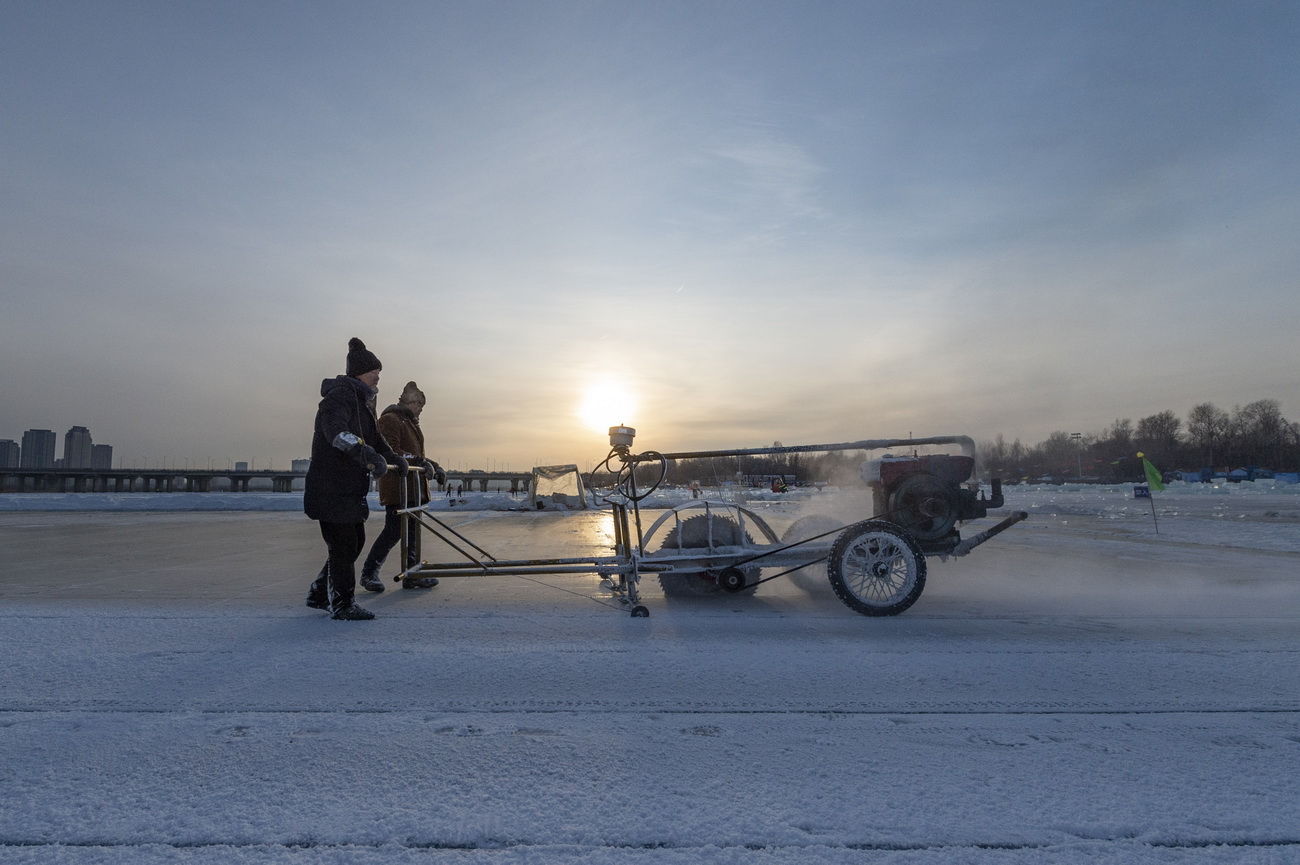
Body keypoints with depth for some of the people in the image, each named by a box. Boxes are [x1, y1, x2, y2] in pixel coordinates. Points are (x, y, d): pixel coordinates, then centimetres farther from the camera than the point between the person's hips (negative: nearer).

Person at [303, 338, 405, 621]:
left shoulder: (361, 400, 19)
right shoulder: (339, 395, -14)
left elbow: (373, 436, 31)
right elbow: (334, 430, -34)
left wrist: (393, 457, 28)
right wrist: (364, 451, -46)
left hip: (351, 487, 10)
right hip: (331, 488, -10)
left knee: (356, 541, 14)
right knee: (344, 544, -6)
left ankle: (320, 594, 27)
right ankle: (342, 604, 6)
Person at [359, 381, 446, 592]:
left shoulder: (411, 422, 22)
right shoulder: (390, 420, -8)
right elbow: (390, 452, -20)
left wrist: (433, 466, 14)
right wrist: (418, 462, -25)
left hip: (413, 486, 10)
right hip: (396, 487, -9)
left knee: (413, 530, 9)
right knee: (394, 530, -7)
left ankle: (412, 574, 15)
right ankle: (369, 573, 6)